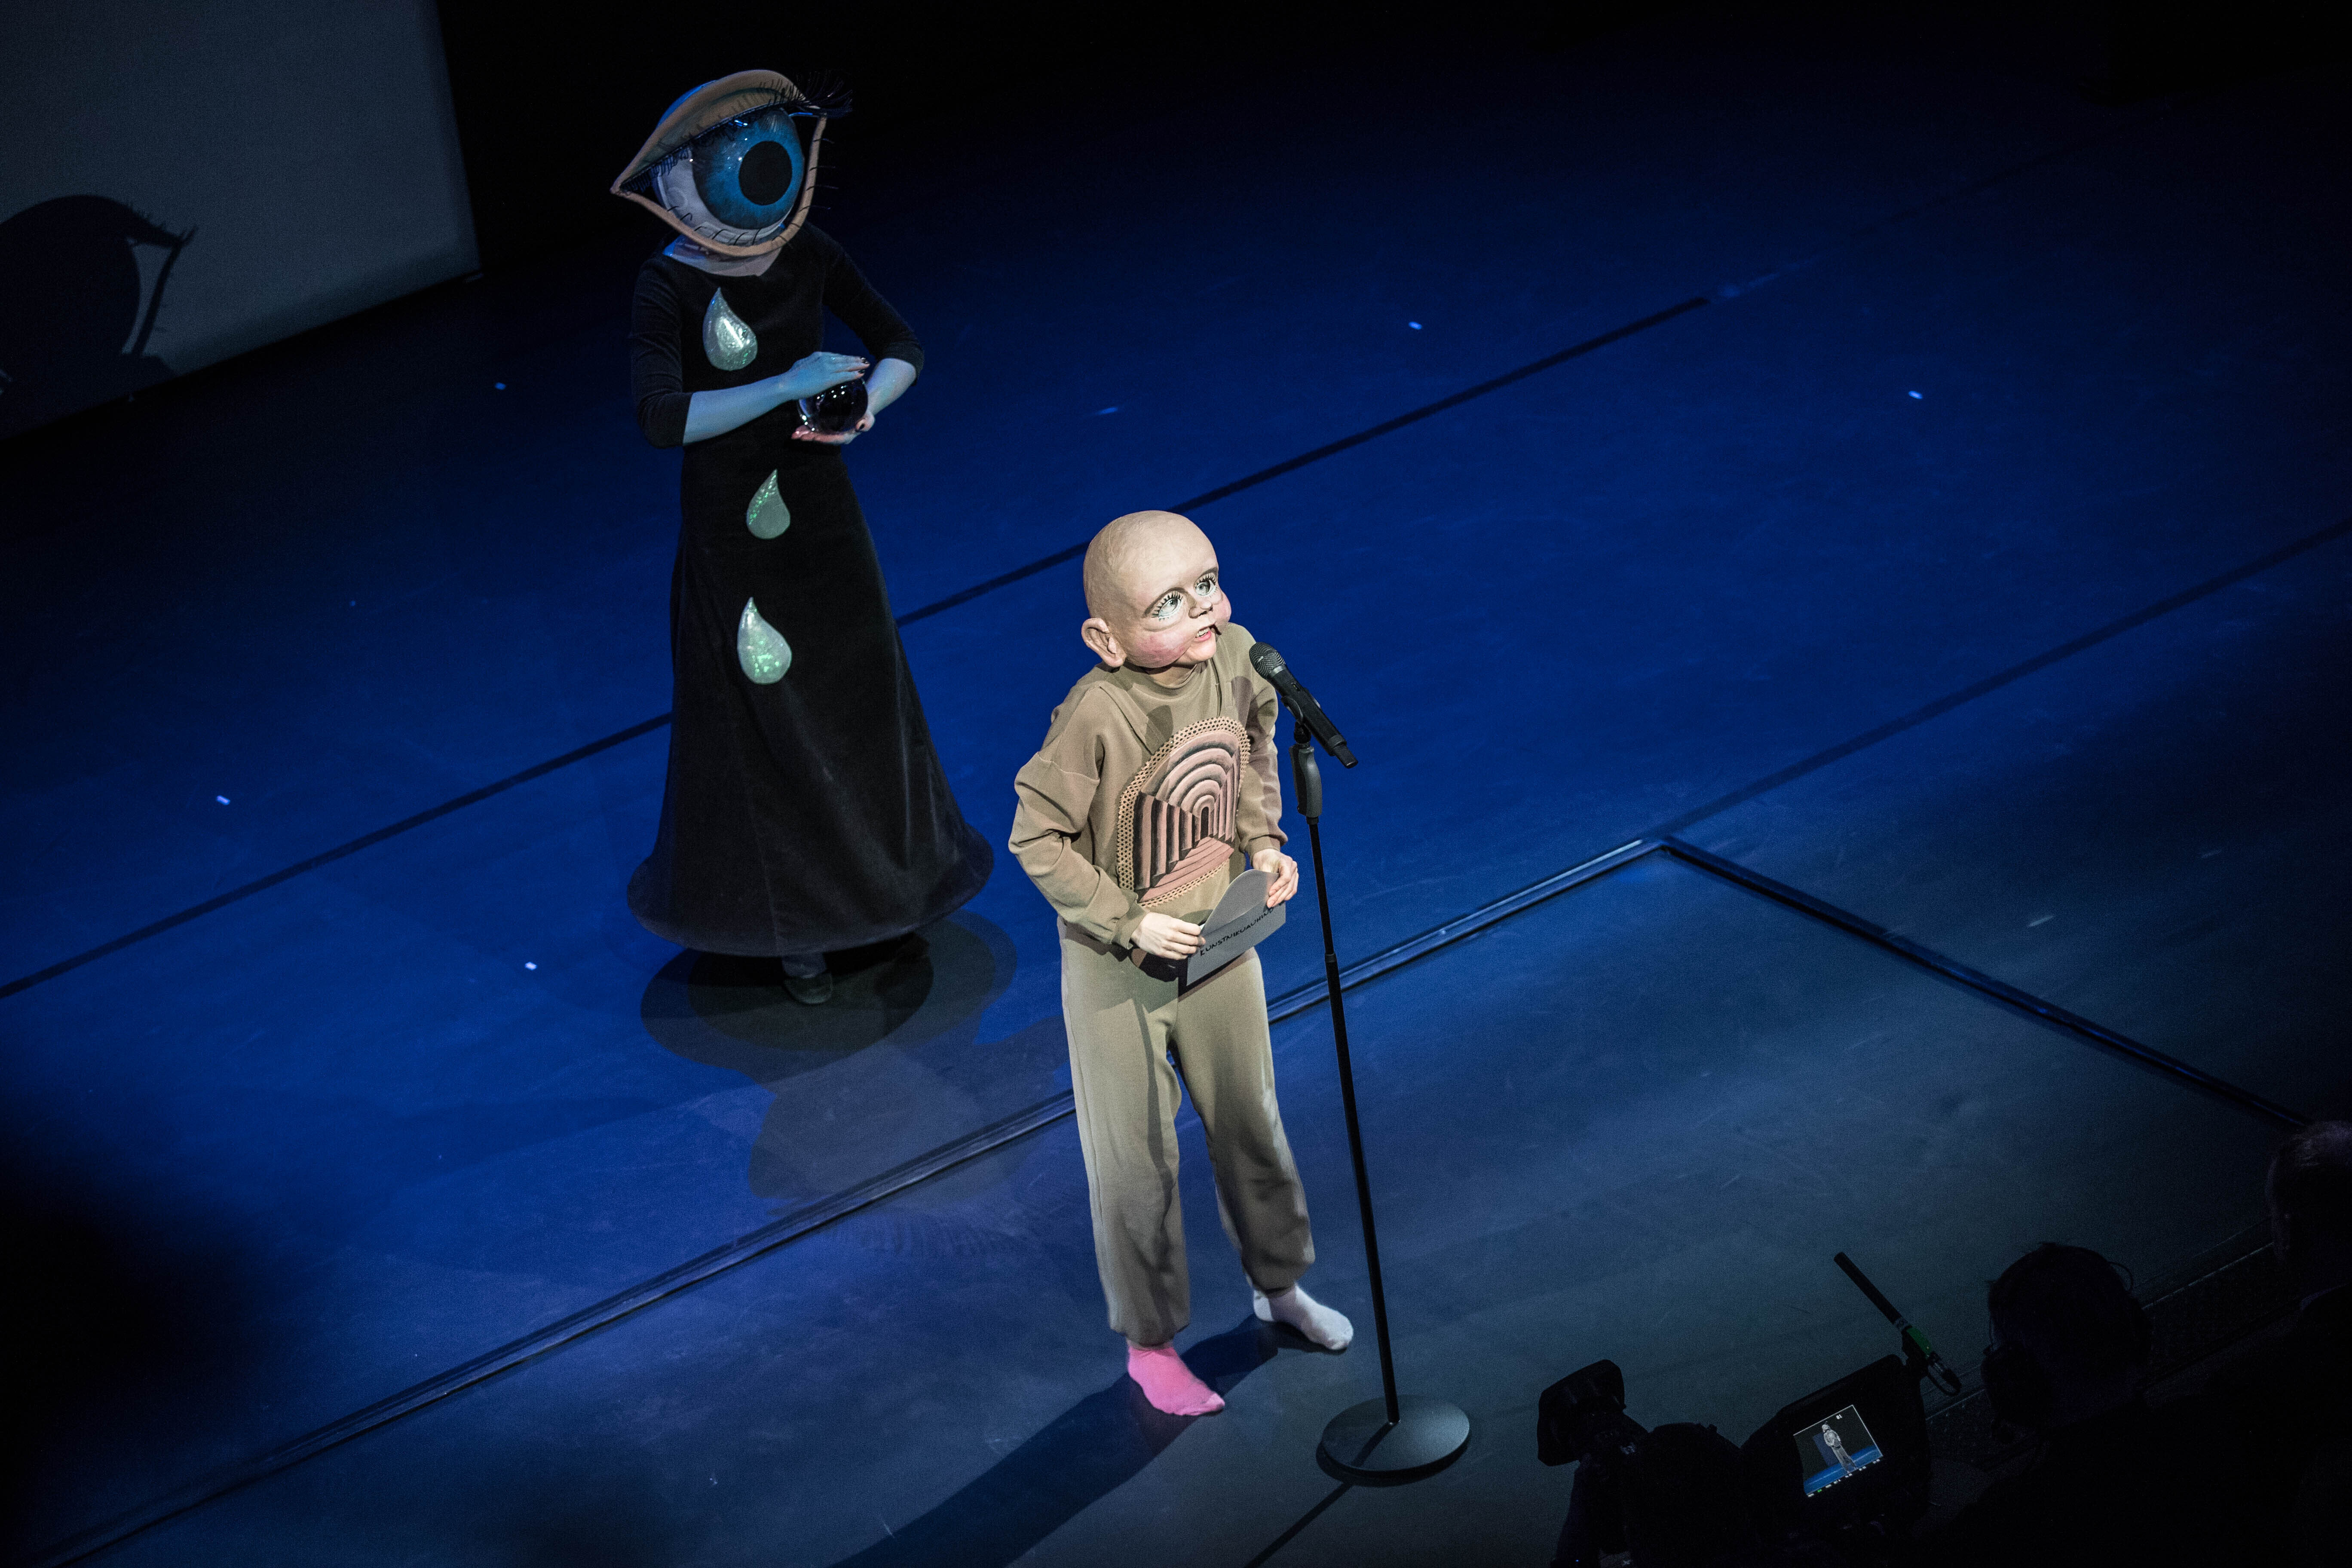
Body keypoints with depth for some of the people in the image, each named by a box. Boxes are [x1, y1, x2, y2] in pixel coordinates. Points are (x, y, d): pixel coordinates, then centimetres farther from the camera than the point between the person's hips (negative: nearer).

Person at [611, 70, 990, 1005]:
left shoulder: (808, 256, -6)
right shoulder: (669, 286, -20)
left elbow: (900, 349, 2)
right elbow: (662, 418, -32)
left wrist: (865, 404, -19)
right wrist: (786, 385, -33)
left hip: (818, 507, 5)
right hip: (732, 524, -5)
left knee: (855, 697, 18)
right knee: (761, 719, 6)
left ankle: (877, 875, 39)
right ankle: (785, 923, 21)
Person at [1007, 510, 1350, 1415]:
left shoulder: (1233, 657, -14)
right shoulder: (1096, 716, -31)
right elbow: (1037, 838, -21)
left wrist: (1264, 839, -4)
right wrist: (1127, 924, -20)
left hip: (1220, 939, 5)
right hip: (1119, 968, -5)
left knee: (1251, 1123, 22)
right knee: (1135, 1160, 10)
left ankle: (1278, 1282, 46)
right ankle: (1149, 1342, 28)